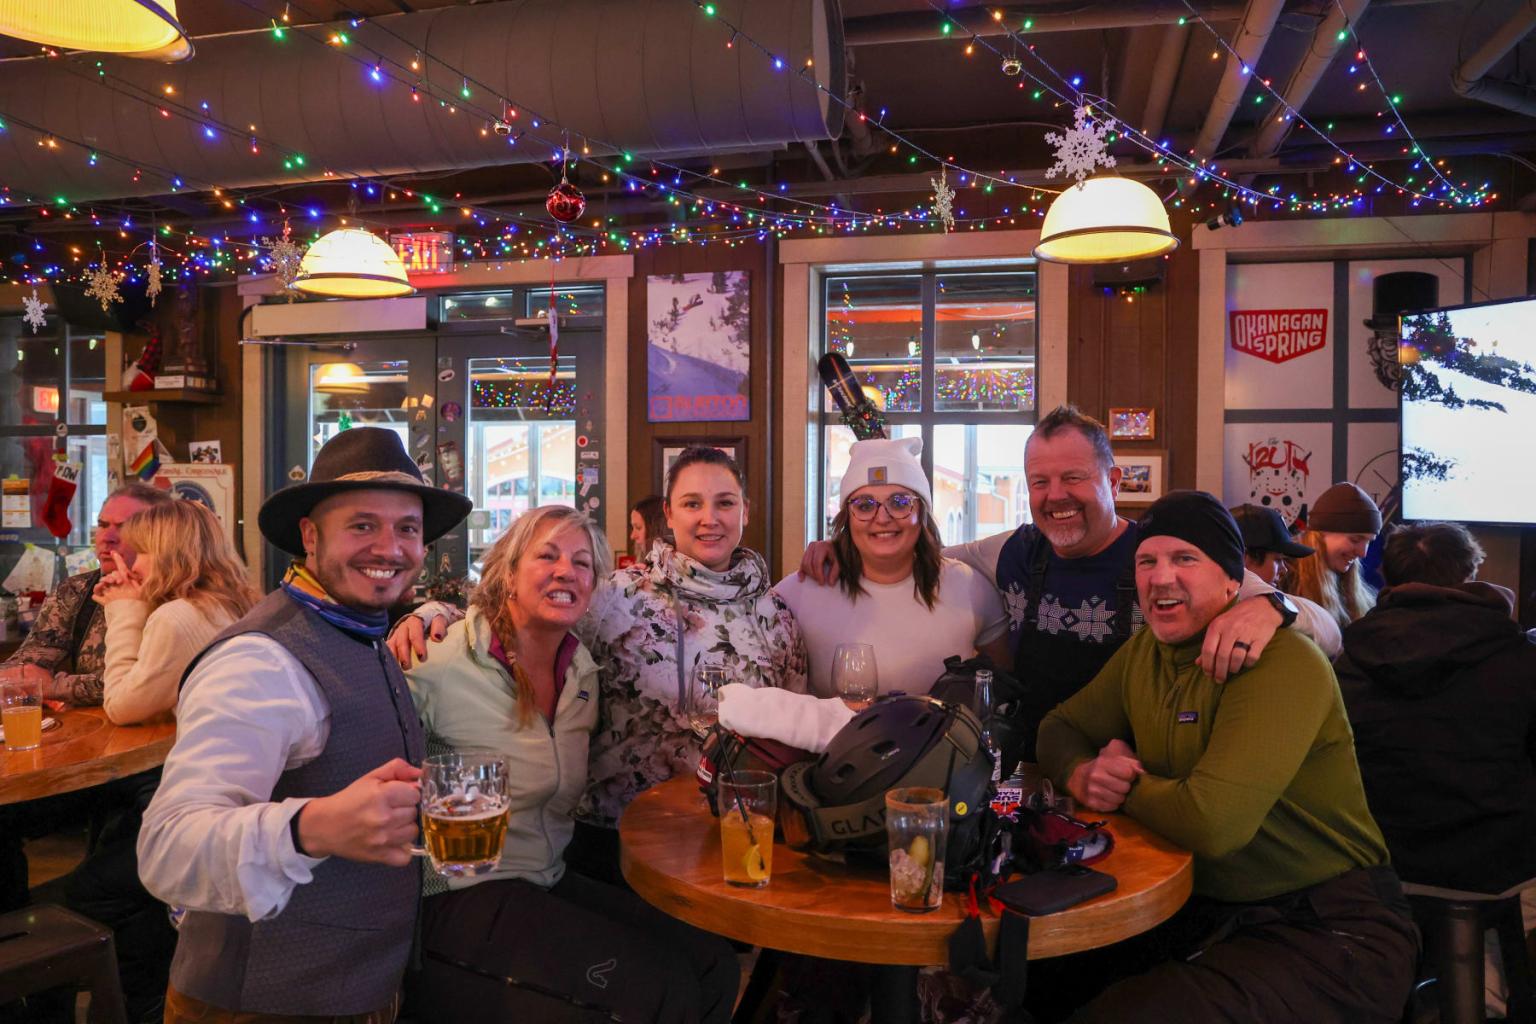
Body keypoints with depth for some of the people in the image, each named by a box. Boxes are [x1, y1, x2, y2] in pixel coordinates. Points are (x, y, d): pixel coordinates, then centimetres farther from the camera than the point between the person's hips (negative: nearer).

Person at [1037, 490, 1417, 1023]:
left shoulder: (1283, 663, -21)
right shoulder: (1145, 651, 5)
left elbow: (1213, 822, -31)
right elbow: (1060, 726, 13)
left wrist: (1124, 785, -10)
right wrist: (1083, 774, -11)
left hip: (1328, 934, -7)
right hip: (1202, 910, 7)